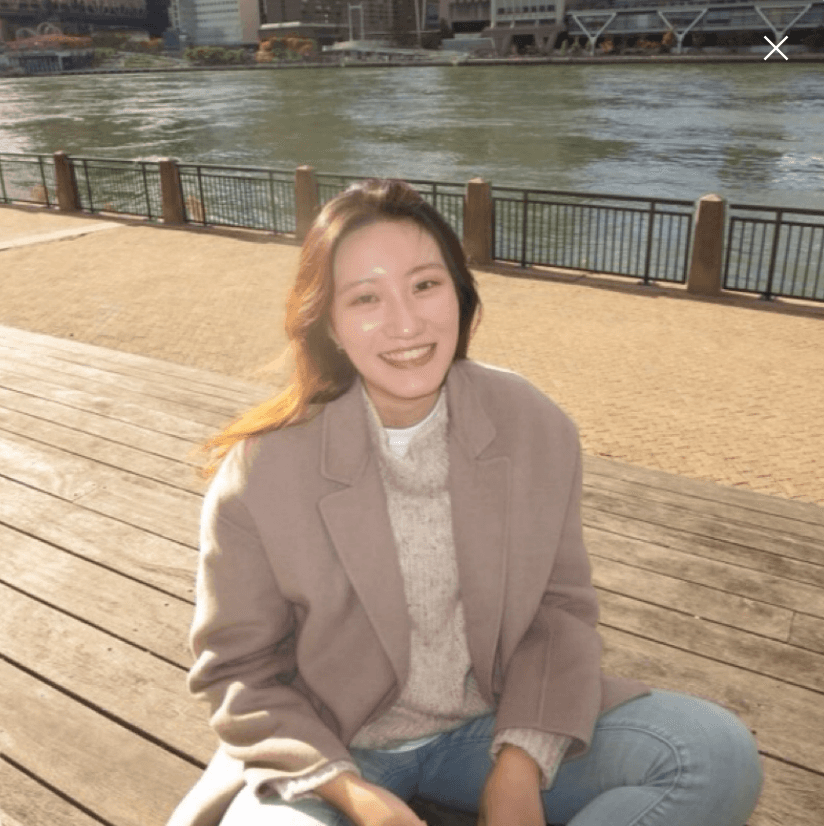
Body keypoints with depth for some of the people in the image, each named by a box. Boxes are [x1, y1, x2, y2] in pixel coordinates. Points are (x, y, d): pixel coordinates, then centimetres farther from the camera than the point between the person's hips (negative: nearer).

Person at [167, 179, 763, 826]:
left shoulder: (538, 429, -11)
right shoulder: (258, 474, -18)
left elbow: (561, 607, -1)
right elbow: (239, 670, -7)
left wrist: (520, 762, -15)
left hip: (497, 723, 3)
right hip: (329, 751, -2)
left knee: (719, 758, -13)